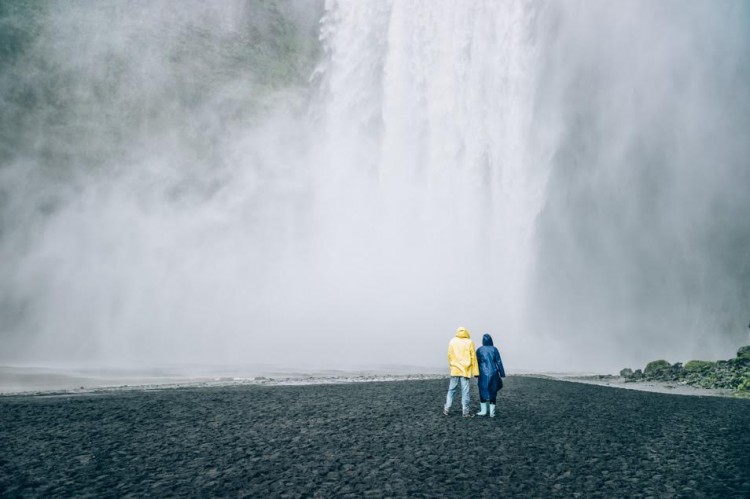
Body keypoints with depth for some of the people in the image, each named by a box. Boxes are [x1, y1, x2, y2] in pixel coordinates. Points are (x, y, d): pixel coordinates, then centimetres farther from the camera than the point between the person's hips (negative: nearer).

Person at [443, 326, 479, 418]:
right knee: (465, 391, 2)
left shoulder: (452, 341, 2)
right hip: (466, 370, -2)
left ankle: (446, 409, 10)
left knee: (451, 390, 10)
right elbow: (473, 357, -2)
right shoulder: (469, 342, -3)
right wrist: (475, 371, 1)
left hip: (455, 369, 2)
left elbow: (449, 355, 3)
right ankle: (466, 411, 4)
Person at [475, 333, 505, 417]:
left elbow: (477, 362, 0)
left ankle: (483, 411, 14)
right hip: (493, 373, 0)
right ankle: (492, 412, 7)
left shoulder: (479, 350, -2)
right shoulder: (494, 349, -2)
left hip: (483, 374, 0)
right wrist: (502, 374, 2)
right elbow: (499, 362, -2)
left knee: (483, 391, 11)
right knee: (493, 392, 8)